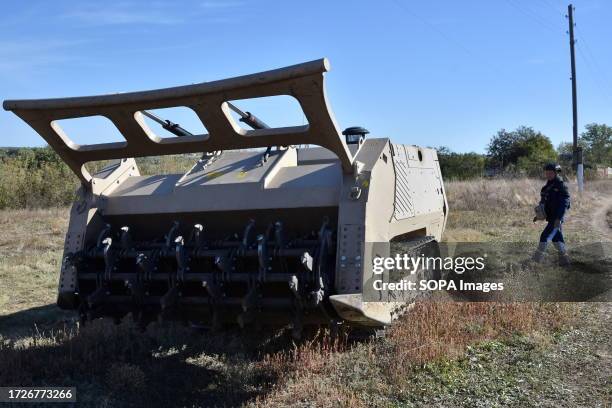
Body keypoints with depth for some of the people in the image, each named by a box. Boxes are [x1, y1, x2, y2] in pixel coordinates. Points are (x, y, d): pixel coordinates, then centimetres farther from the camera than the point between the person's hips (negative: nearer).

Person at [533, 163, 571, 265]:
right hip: (551, 217, 9)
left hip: (556, 218, -9)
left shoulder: (561, 186, -14)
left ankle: (537, 258, -5)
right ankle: (564, 259, 24)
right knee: (557, 238, 14)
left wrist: (559, 218, -25)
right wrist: (539, 214, 16)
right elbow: (544, 201, 20)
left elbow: (564, 203, -20)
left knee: (545, 236, -11)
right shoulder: (548, 186, 11)